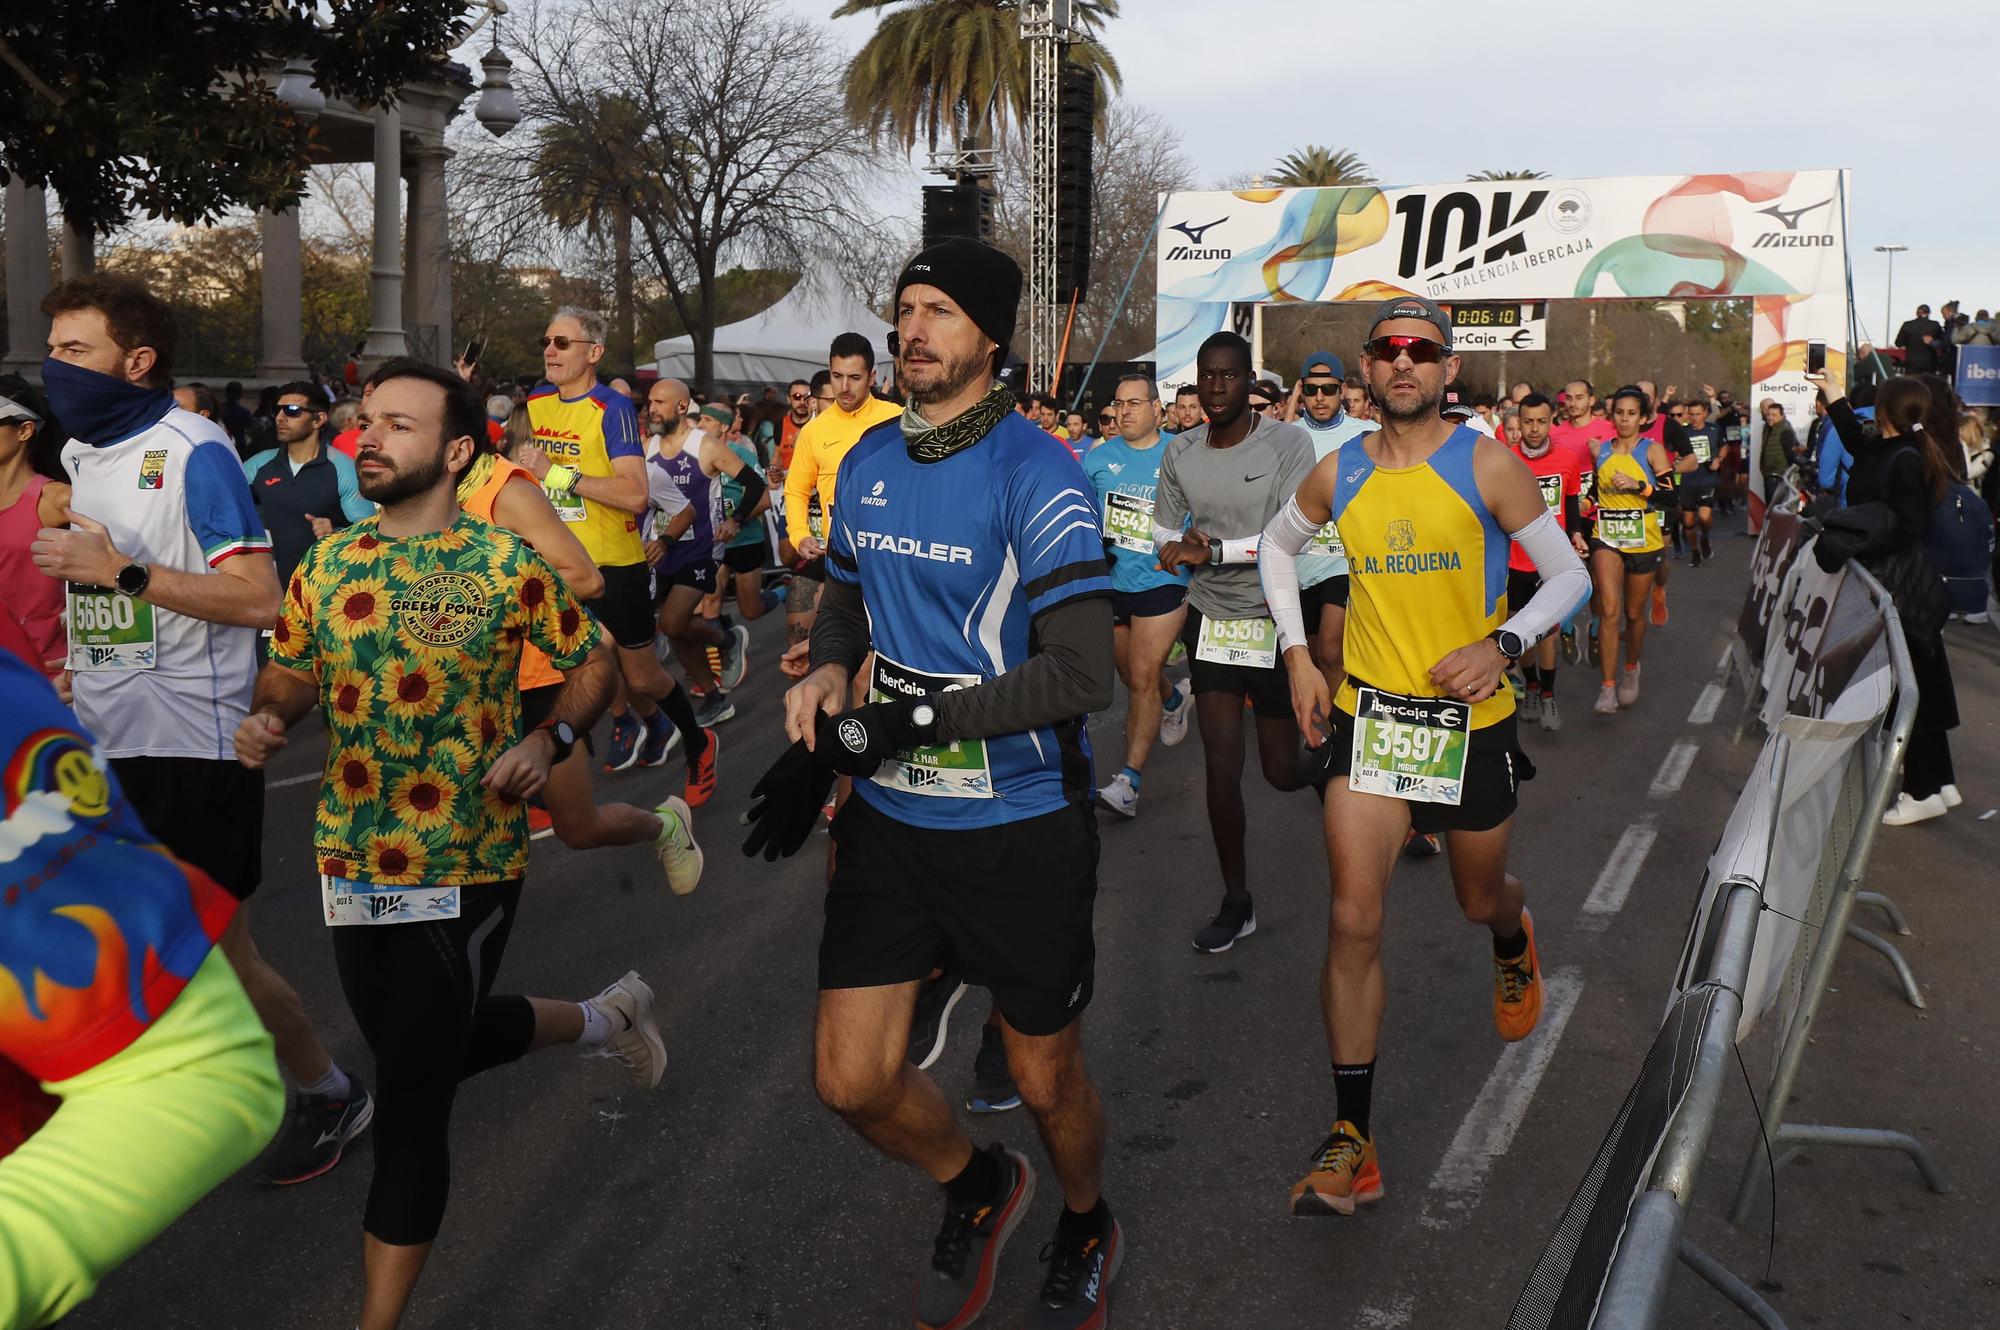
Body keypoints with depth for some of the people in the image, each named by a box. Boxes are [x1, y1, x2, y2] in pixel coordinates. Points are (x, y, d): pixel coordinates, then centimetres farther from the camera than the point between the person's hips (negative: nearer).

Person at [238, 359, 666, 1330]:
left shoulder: (510, 566, -8)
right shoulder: (326, 565, 4)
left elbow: (593, 664, 2)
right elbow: (290, 673, 12)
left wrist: (551, 739, -15)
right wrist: (265, 720, -10)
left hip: (466, 867, -6)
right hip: (349, 860, 6)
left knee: (411, 1105, -2)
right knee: (441, 1045, 24)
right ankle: (604, 1017, 50)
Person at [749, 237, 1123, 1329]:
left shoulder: (1038, 476, -15)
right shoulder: (866, 462, 5)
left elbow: (1080, 675, -21)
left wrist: (905, 721, -23)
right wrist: (827, 675, -2)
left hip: (1020, 828, -5)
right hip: (889, 818, 5)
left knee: (1045, 1078, 12)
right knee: (852, 1079, 3)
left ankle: (1085, 1231, 45)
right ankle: (976, 1187, 36)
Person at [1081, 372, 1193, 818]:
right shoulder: (1099, 456, 4)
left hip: (1161, 581, -5)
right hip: (1110, 581, 5)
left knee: (1143, 678, -10)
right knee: (1131, 676, 19)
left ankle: (1128, 781, -9)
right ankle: (1176, 698, 53)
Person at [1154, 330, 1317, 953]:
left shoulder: (1288, 444, -12)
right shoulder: (1180, 453, 2)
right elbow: (1163, 532, 11)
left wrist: (1211, 549, -26)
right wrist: (1180, 541, -13)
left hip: (1275, 620, -3)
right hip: (1211, 619, 3)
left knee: (1283, 772, 5)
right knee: (1221, 767, 3)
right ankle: (1236, 903, 16)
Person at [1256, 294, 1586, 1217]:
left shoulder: (1486, 465, -8)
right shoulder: (1338, 475, 2)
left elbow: (1568, 574, -2)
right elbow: (1278, 544, 21)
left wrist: (1504, 644, -20)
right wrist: (1297, 655, 10)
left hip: (1470, 717, -1)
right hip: (1367, 713, 1)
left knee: (1480, 901, 18)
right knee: (1354, 922, -8)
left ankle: (1514, 945, 60)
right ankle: (1352, 1142, -1)